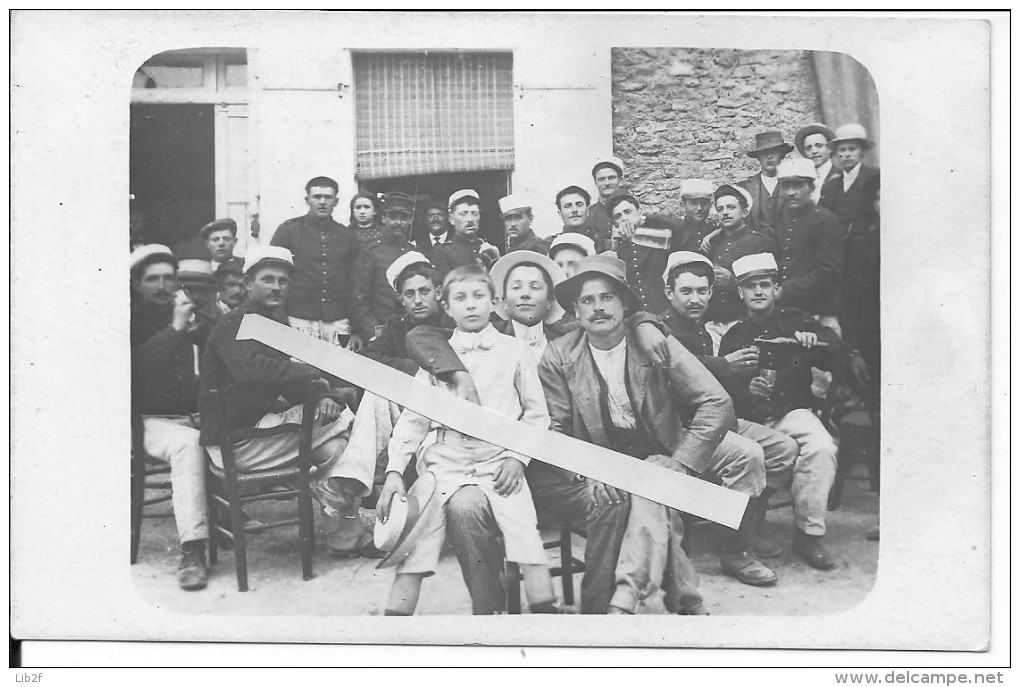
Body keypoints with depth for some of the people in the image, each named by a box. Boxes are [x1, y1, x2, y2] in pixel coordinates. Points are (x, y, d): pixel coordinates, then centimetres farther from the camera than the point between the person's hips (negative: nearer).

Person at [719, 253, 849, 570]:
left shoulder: (797, 322, 13)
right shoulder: (734, 336, 14)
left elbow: (839, 359, 6)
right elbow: (721, 389, 6)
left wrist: (816, 342, -14)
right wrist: (746, 390, -16)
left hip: (791, 412, 0)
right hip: (747, 419, 0)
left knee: (822, 448, -31)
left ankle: (808, 533, -17)